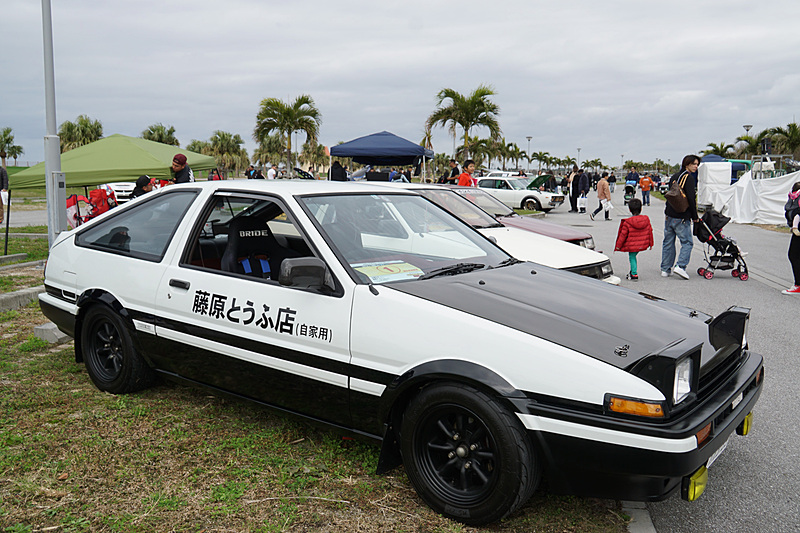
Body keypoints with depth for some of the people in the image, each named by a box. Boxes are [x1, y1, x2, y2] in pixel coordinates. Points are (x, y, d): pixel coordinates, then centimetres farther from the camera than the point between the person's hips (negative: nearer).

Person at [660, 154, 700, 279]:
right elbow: (691, 198, -15)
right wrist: (695, 217, -8)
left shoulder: (674, 177, 14)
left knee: (668, 242, 12)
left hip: (669, 215, 7)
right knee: (687, 242, 0)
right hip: (682, 217, -7)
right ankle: (680, 266, -14)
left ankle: (665, 269, 16)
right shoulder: (689, 177, -10)